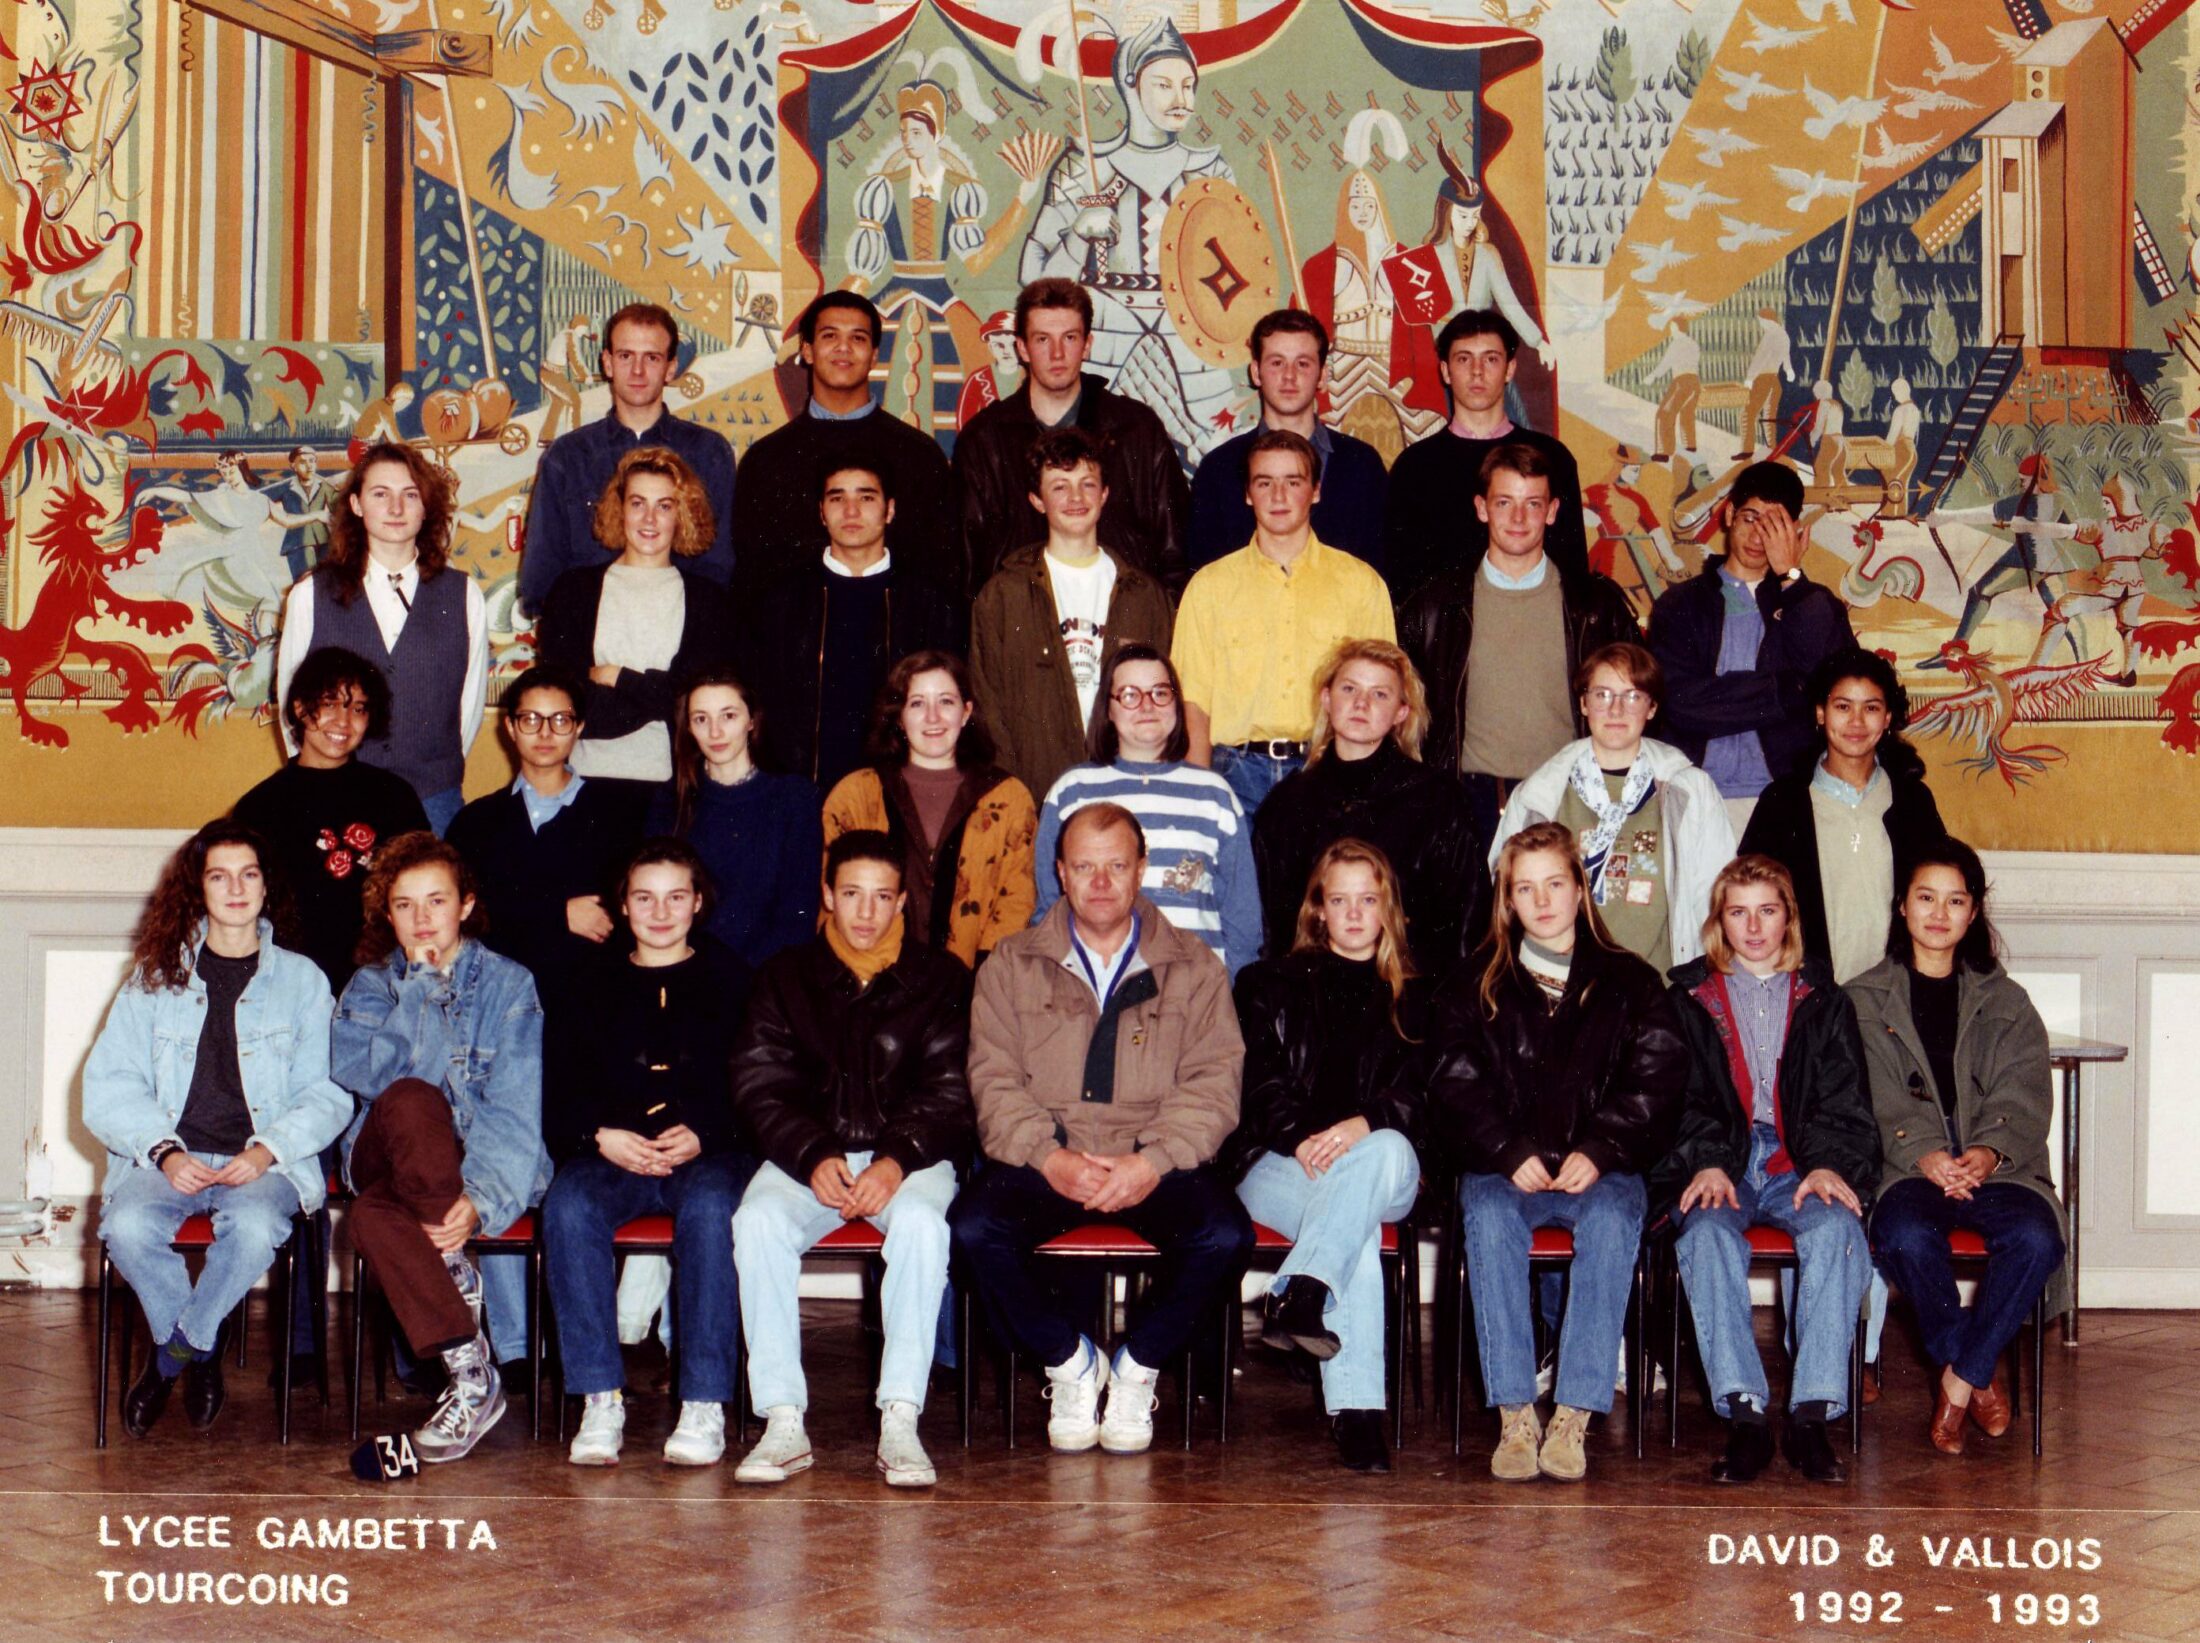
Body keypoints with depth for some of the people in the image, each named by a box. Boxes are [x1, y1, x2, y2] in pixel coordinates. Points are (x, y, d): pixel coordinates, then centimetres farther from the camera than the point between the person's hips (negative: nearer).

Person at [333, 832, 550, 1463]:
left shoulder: (509, 985, 7)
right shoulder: (370, 985, 15)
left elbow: (515, 1109, -6)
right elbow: (360, 1074, -6)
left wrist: (479, 1198, -21)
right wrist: (420, 985, -7)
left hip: (479, 1161, -2)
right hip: (385, 1162, 2)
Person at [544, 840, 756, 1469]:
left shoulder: (730, 981, 15)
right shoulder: (593, 985, 20)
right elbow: (558, 1091, 11)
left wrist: (703, 1134, -13)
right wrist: (600, 1135, -10)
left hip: (709, 1153, -2)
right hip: (612, 1154, 2)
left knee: (710, 1209, -36)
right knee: (568, 1207, -32)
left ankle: (705, 1405, -34)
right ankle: (600, 1401, -31)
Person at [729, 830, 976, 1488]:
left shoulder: (940, 981, 8)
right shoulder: (786, 978, 12)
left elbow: (950, 1094, -1)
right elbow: (759, 1087, 3)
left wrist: (898, 1161, -20)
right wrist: (813, 1158, -15)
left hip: (910, 1156, -1)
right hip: (807, 1156, 1)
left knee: (921, 1221, -35)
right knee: (757, 1220, -30)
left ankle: (900, 1420, -35)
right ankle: (783, 1421, -30)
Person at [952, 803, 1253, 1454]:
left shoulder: (1193, 968, 12)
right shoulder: (1013, 967, 13)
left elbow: (1214, 1081, 1)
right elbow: (994, 1080, 3)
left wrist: (1154, 1161, -16)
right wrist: (1051, 1157, -15)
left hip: (1157, 1162, 0)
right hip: (1041, 1161, 0)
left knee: (1225, 1235, -29)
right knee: (973, 1228, -29)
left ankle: (1138, 1367, -3)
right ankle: (1069, 1362, -4)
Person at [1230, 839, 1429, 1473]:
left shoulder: (1413, 997, 21)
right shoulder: (1270, 986, 20)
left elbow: (1418, 1094, 5)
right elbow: (1258, 1083, 6)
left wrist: (1362, 1125, -17)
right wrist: (1302, 1139, -15)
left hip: (1384, 1161, 1)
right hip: (1279, 1162, -1)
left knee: (1385, 1151, -40)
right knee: (1358, 1227, -37)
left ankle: (1300, 1295, -54)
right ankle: (1354, 1409, -49)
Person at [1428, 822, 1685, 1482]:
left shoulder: (1630, 983, 15)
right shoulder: (1473, 986, 15)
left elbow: (1656, 1083, 3)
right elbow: (1456, 1089, 4)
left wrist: (1598, 1152, -13)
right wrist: (1511, 1155, -13)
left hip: (1600, 1169, 0)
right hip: (1503, 1168, 1)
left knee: (1612, 1219, -34)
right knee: (1489, 1218, -34)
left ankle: (1572, 1420, -37)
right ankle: (1514, 1417, -36)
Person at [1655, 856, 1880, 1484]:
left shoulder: (1824, 1002, 21)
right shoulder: (1689, 1000, 18)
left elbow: (1844, 1102, 10)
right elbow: (1680, 1097, 7)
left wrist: (1829, 1165, -10)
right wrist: (1705, 1163, -13)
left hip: (1798, 1168, 1)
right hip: (1716, 1166, 0)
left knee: (1836, 1230, -33)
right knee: (1708, 1234, -35)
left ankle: (1812, 1415, -37)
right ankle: (1744, 1415, -40)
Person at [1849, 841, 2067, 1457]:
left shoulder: (2005, 1002, 19)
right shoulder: (1867, 1000, 14)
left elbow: (2024, 1097, 5)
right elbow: (1880, 1100, 0)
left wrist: (1990, 1152, -16)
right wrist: (1923, 1153, -19)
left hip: (1995, 1167, 2)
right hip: (1907, 1167, -1)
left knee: (2036, 1237, -32)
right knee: (1906, 1237, -36)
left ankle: (1960, 1377, -14)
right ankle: (1980, 1370, -11)